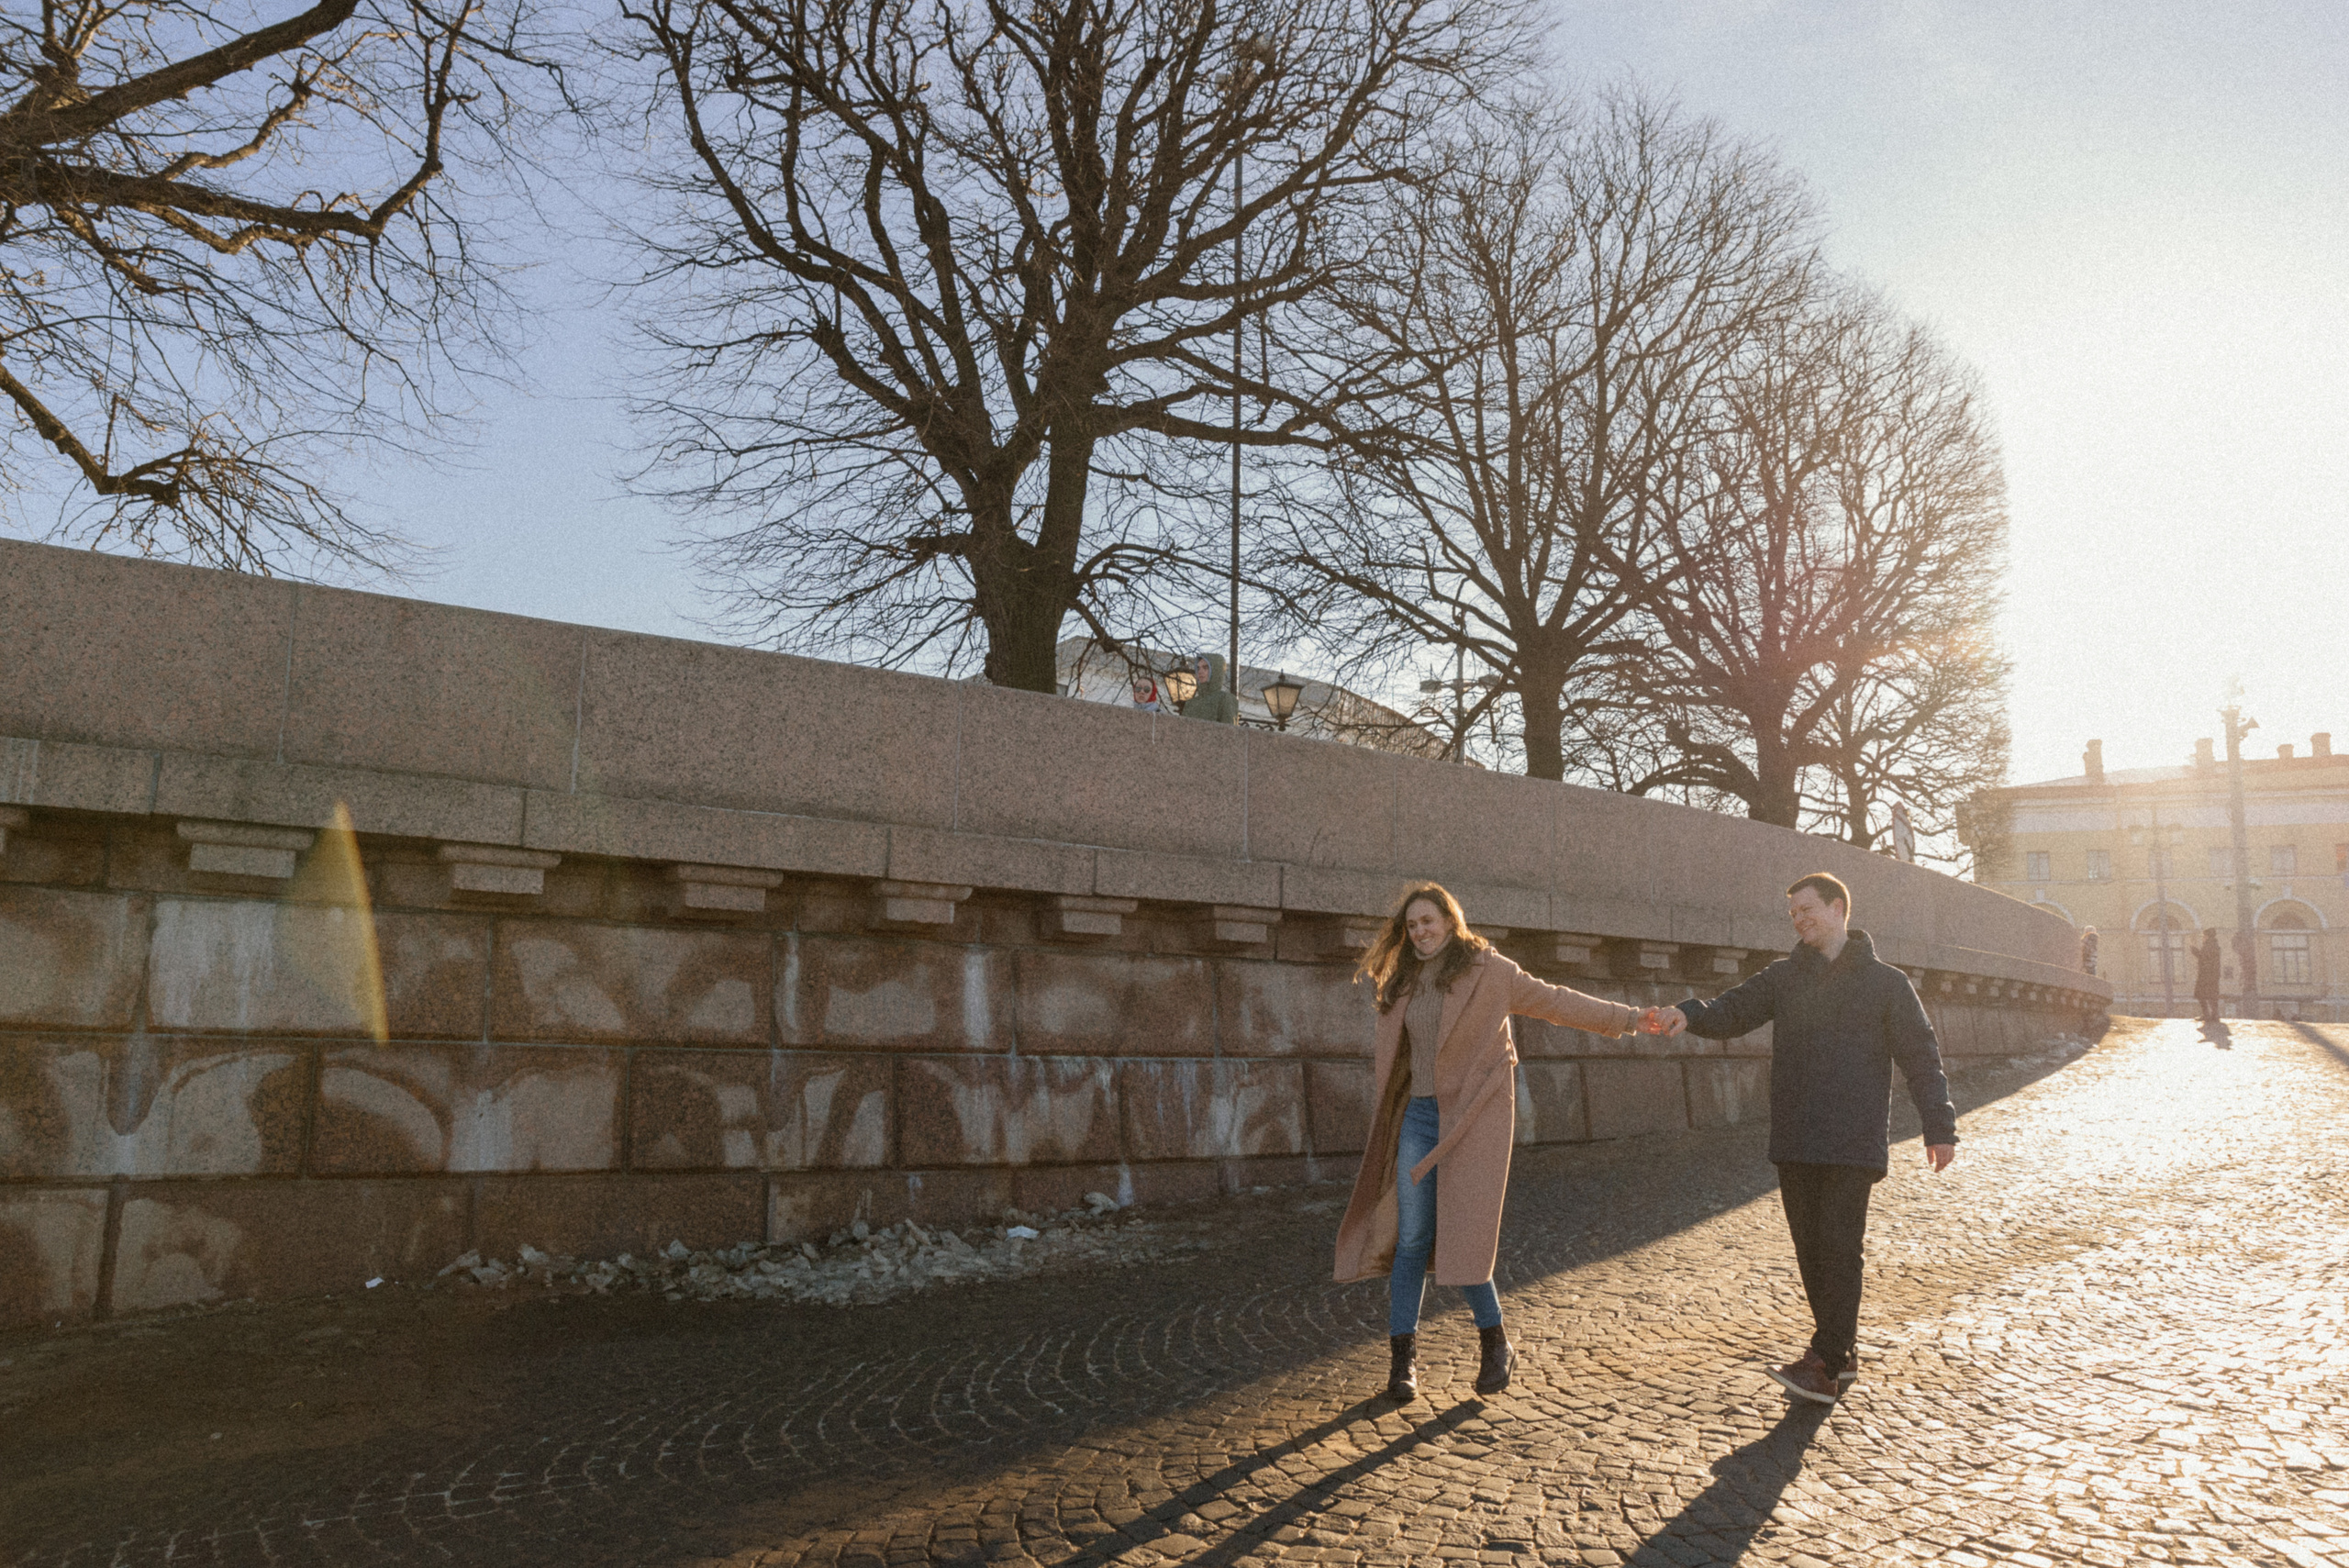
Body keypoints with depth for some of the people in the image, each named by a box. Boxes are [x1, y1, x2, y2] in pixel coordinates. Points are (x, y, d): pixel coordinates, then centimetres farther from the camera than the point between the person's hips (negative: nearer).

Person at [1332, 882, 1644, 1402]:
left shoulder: (1487, 970, -3)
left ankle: (1496, 1344, 14)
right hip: (1419, 1115, 5)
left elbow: (1554, 1002, 2)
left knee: (1461, 1239, -8)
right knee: (1410, 1239, 0)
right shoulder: (1406, 985, 13)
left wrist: (1629, 1018, 2)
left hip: (1473, 1118, -4)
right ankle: (1403, 1356, 9)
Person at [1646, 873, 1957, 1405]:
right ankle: (1840, 1353, 21)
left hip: (1853, 1146, -4)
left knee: (1839, 1250, -9)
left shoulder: (1885, 983, 2)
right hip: (1794, 1146, 4)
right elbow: (1731, 1011, 1)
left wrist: (1939, 1127, -5)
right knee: (1810, 1251, 8)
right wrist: (1688, 1014, -20)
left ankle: (1824, 1366, -6)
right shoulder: (1784, 977, 11)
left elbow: (1921, 1057, 2)